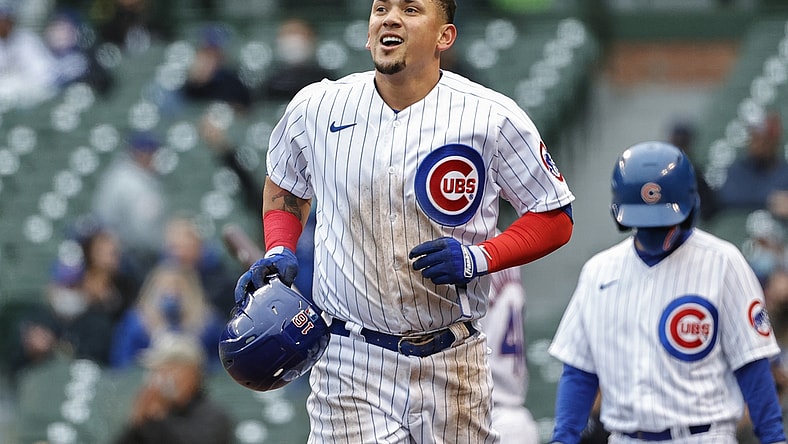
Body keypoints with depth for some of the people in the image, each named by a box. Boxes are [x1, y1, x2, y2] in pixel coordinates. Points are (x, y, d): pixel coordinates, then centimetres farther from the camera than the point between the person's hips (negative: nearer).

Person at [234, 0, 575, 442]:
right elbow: (284, 185, 22)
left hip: (453, 366, 0)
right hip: (349, 364, 0)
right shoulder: (316, 108, 1)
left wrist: (479, 258, -14)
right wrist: (279, 253, 3)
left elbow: (555, 219, 2)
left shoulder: (493, 118, -5)